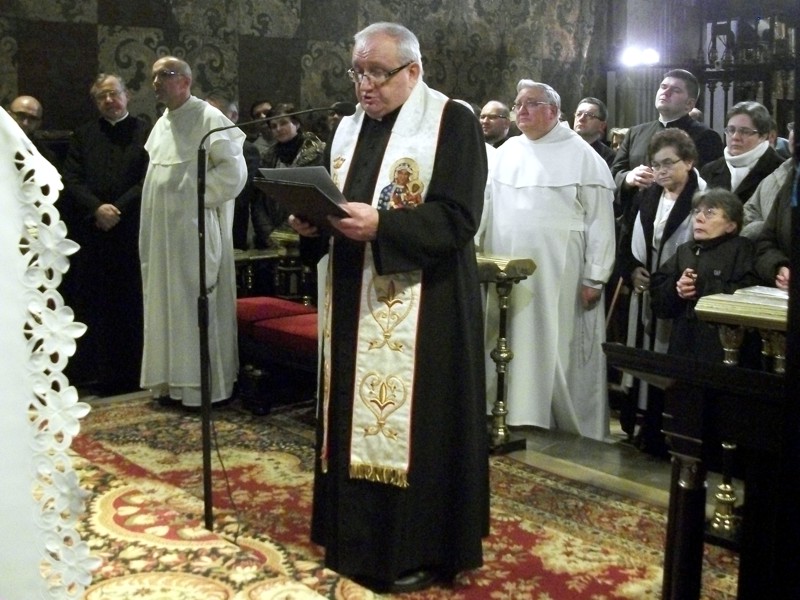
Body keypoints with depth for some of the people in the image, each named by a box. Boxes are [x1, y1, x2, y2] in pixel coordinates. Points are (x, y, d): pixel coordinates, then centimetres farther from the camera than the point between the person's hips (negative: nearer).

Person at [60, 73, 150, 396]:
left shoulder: (145, 132, 3)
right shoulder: (83, 135, 12)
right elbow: (71, 179, 4)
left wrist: (118, 210, -13)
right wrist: (97, 208, -12)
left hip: (132, 233, -3)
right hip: (91, 233, 3)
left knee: (132, 305, 2)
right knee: (95, 306, 4)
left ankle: (133, 374, 10)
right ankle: (102, 376, 12)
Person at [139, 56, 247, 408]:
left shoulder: (209, 119, -9)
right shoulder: (162, 123, 16)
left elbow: (234, 172, -15)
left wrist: (192, 193, -13)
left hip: (195, 230, -8)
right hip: (162, 232, 8)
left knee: (197, 306, -2)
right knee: (167, 305, 10)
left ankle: (204, 386, 7)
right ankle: (173, 382, 19)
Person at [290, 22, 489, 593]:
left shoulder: (453, 121, -8)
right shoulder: (350, 128, 13)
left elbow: (457, 218, -17)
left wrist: (380, 225, -28)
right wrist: (312, 220, -5)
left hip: (422, 309, -7)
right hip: (355, 302, 7)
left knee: (412, 422, -1)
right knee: (357, 417, 12)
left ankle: (419, 550, 13)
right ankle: (360, 538, 26)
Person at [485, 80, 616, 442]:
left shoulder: (582, 156, -4)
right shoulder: (506, 153, 10)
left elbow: (600, 219, -7)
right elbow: (492, 211, 12)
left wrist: (595, 277, -11)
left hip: (560, 275, -4)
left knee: (561, 351, 2)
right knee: (517, 346, 7)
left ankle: (573, 425, 15)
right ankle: (519, 417, 17)